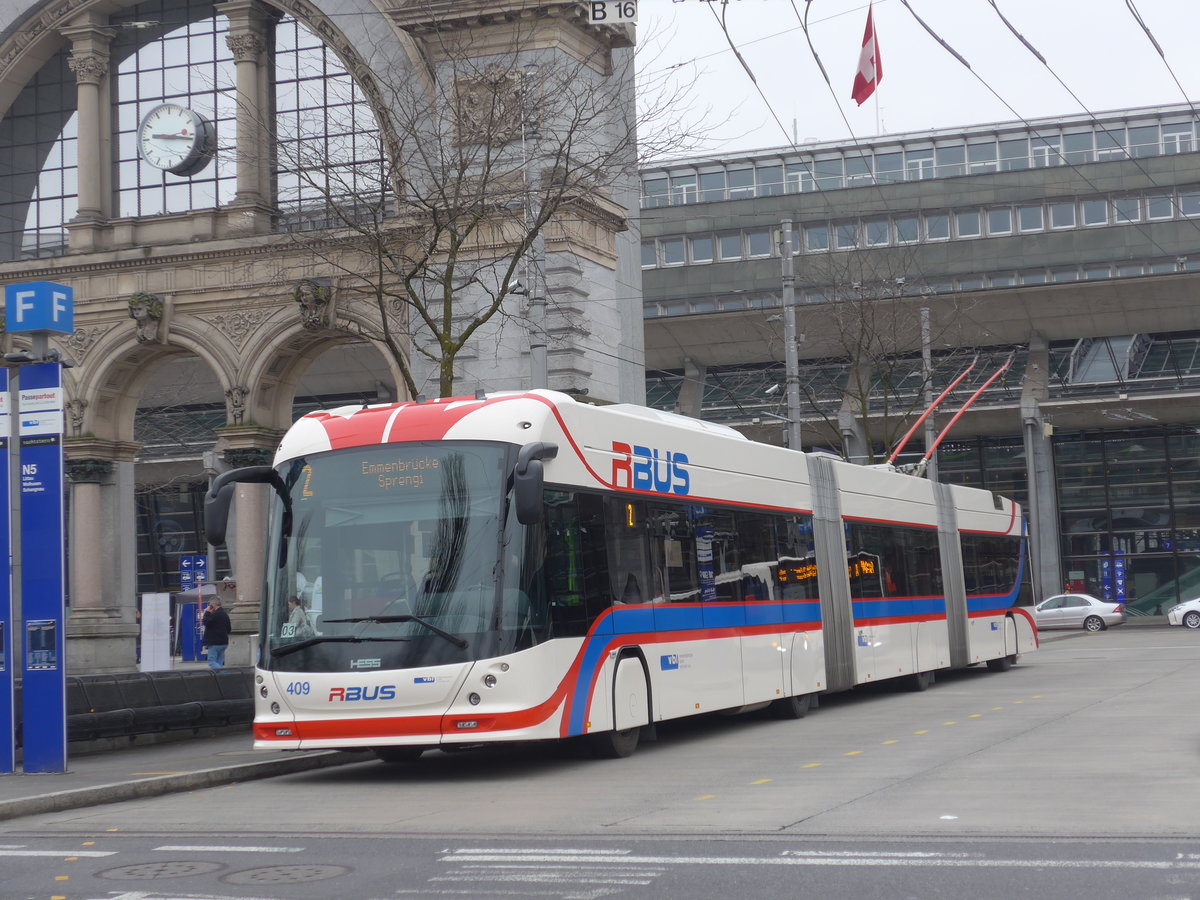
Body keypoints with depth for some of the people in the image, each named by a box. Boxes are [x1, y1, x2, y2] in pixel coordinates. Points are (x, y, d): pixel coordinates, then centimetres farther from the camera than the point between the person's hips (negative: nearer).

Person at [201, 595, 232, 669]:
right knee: (219, 663, 12)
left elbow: (206, 622, -17)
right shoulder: (225, 614, 16)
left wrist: (207, 612, -6)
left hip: (215, 643, -9)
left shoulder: (215, 614, -15)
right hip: (224, 642, 9)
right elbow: (229, 629, 20)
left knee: (212, 662, -8)